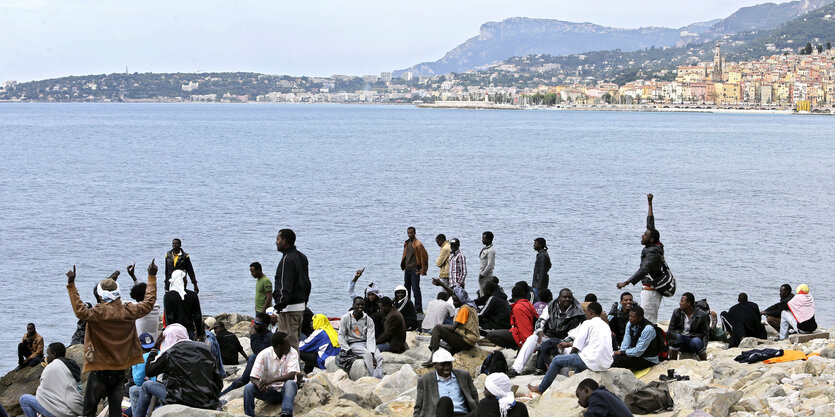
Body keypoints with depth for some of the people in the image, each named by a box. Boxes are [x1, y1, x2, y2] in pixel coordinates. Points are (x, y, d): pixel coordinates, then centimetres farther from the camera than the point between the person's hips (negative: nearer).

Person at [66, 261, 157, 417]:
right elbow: (149, 302, 11)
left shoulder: (99, 312, -17)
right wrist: (152, 277, 20)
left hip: (99, 370, -4)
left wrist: (71, 285, -31)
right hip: (120, 371, 4)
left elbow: (81, 312, -34)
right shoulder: (128, 311, -3)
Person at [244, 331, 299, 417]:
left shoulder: (292, 353, -10)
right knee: (248, 388, -26)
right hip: (269, 390, 1)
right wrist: (259, 384, -40)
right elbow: (253, 378, -15)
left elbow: (292, 375, -24)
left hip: (285, 391, -1)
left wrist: (272, 380, -38)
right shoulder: (264, 355, -12)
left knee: (290, 383, -35)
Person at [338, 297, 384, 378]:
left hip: (366, 343, 3)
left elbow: (371, 338, -7)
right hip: (353, 343, -3)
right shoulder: (346, 318, -2)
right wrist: (348, 350, -12)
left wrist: (372, 354, -23)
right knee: (367, 354, -33)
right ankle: (373, 377, -38)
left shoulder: (369, 320, 2)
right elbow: (341, 336, 1)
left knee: (379, 356, -27)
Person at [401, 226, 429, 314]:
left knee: (415, 289, -11)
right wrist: (403, 266, 21)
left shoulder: (418, 244, -10)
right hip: (407, 270, 8)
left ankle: (419, 309, -8)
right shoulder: (406, 243, 13)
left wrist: (423, 270, -13)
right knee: (406, 289, 12)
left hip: (415, 270, -8)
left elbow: (424, 257, -12)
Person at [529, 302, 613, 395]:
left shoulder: (588, 323, -3)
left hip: (592, 361, -8)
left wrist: (571, 355, 17)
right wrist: (569, 344, 42)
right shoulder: (605, 325, 21)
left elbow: (577, 347, -4)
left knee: (557, 361, 8)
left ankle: (540, 389, 18)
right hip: (606, 364, 8)